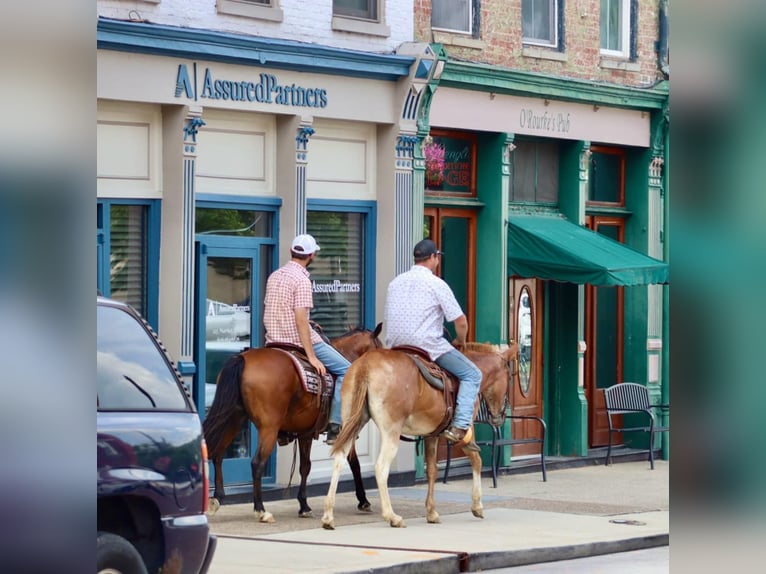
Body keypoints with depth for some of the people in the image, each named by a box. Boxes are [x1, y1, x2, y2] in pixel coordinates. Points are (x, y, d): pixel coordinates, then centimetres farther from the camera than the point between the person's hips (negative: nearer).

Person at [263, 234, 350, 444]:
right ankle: (335, 426, -10)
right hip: (298, 339, -8)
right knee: (346, 370, -1)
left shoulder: (274, 276, 10)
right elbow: (300, 319, -21)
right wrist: (311, 357, -21)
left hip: (275, 340, 8)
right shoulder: (301, 279, -15)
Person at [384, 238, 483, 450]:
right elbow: (461, 322, -6)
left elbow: (387, 320, 21)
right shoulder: (436, 284, -5)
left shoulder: (395, 282, 14)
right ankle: (460, 427, -15)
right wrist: (460, 341, 13)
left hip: (395, 346, 7)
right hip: (428, 344, -7)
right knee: (472, 375, 1)